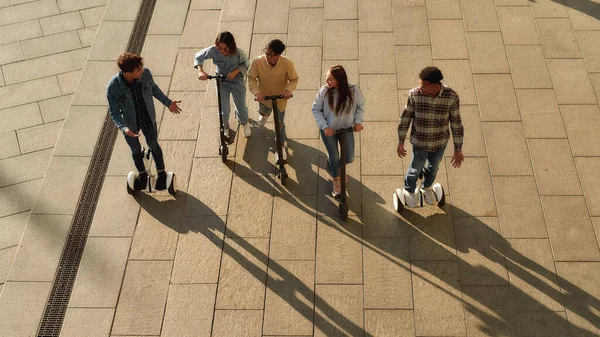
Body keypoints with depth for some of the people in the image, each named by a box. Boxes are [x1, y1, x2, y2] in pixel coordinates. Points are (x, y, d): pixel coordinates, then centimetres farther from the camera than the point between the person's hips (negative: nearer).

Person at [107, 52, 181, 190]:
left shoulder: (146, 73, -25)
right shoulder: (113, 87, -32)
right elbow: (114, 112, -20)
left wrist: (168, 102, 2)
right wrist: (124, 128, -35)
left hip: (148, 119, 2)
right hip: (130, 124, -1)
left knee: (154, 145, 22)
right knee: (136, 150, 22)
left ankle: (161, 173, 49)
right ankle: (142, 174, 52)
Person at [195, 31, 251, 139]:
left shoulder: (238, 53, -30)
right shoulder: (213, 50, -28)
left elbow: (245, 65, -11)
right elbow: (198, 56, -13)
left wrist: (236, 71, -30)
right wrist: (200, 71, -29)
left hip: (237, 82, 0)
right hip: (221, 82, 0)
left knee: (241, 108, 16)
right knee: (224, 111, 4)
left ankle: (244, 123, 54)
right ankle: (225, 127, 41)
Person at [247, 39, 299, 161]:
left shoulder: (287, 64, -32)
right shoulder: (258, 62, -32)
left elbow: (294, 79, -18)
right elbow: (251, 78, -19)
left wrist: (289, 89, -38)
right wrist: (256, 92, -36)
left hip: (280, 98, -2)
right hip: (264, 96, 2)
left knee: (280, 123, 12)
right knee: (263, 112, 34)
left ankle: (281, 146, 39)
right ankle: (264, 113, 75)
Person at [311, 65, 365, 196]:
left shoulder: (353, 90, -22)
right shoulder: (324, 91, -25)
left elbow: (360, 106, -3)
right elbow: (316, 109, -12)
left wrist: (358, 121, -15)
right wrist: (324, 126, -20)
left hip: (346, 129, 2)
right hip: (328, 130, -2)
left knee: (349, 158, 12)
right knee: (334, 157, 10)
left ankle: (336, 167, 48)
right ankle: (336, 179, 40)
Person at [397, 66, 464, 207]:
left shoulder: (451, 97, -25)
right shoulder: (414, 94, -27)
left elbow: (456, 123, -13)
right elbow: (405, 118, -12)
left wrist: (458, 149, -7)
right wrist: (400, 142, -5)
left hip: (440, 142, 1)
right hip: (420, 142, -1)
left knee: (433, 167, 28)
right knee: (416, 169, 22)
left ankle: (426, 187, 59)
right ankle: (409, 190, 53)